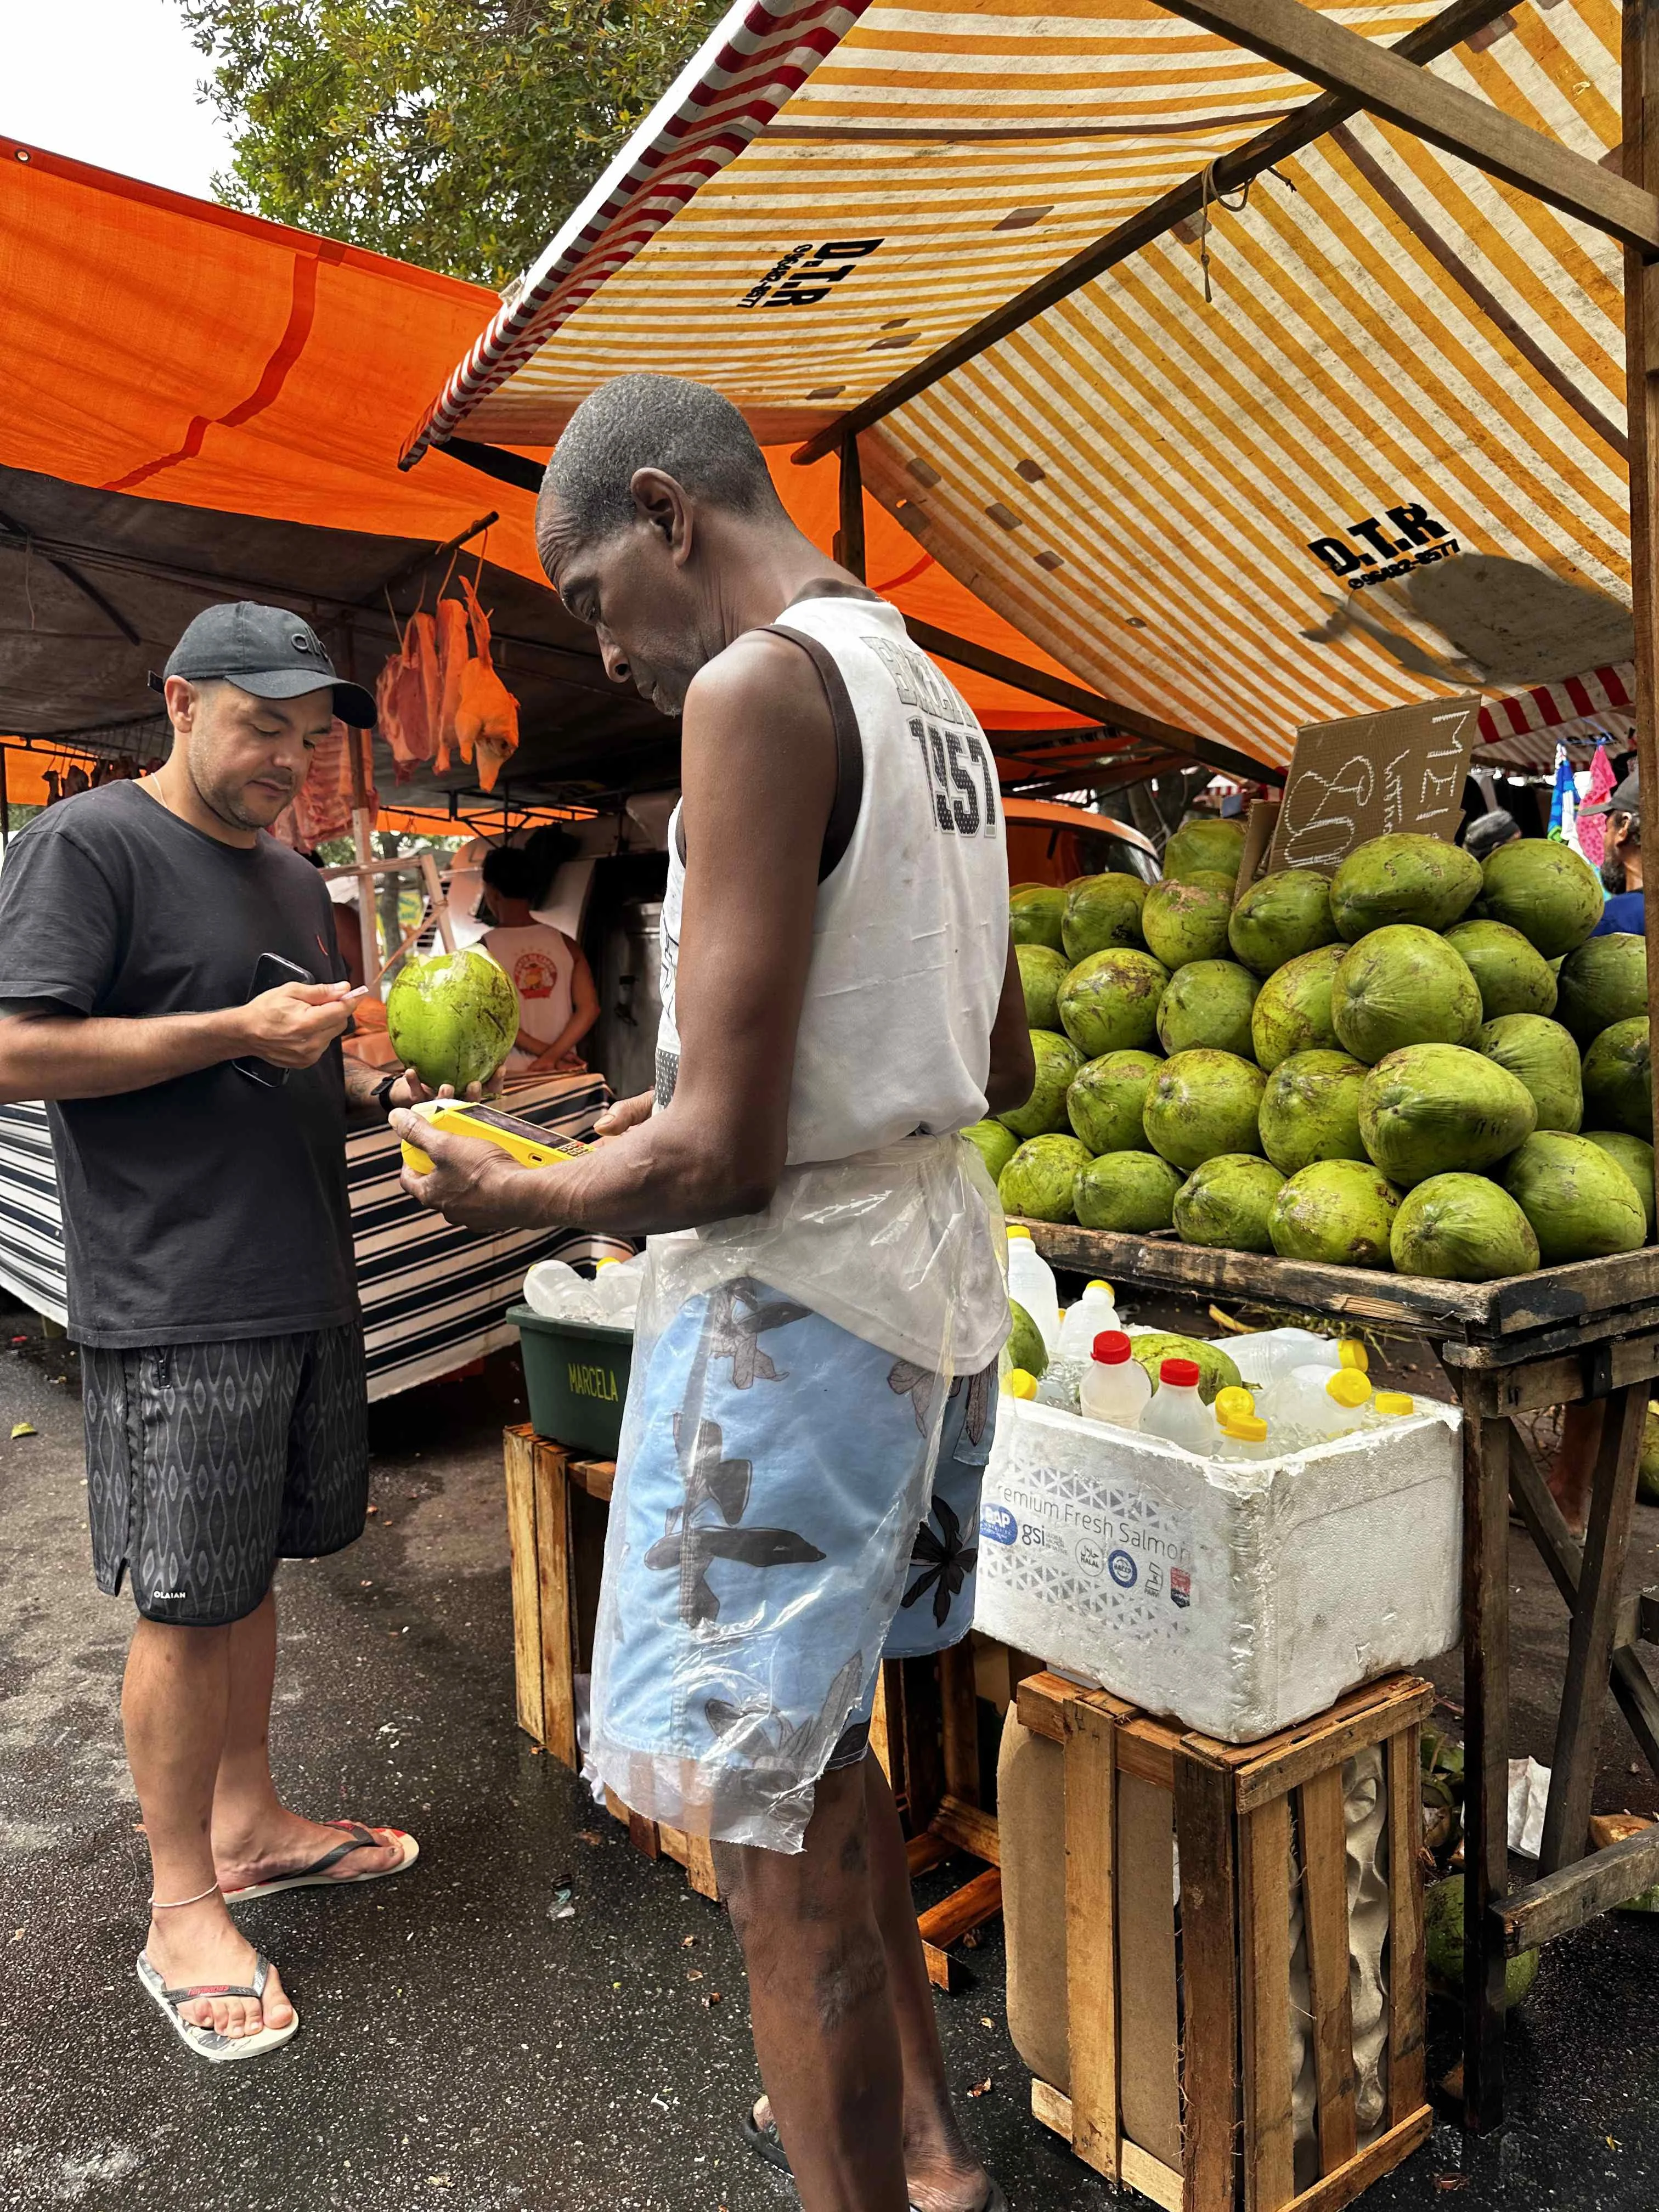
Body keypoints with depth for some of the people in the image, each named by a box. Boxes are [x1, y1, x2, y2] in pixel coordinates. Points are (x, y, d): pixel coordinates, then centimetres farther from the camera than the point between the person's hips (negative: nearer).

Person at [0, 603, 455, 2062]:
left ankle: (249, 1824, 34)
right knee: (190, 1603, 2)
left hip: (306, 1287, 8)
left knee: (255, 1574, 17)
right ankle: (182, 1909, 18)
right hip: (179, 1304, -7)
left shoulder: (294, 877, 17)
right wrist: (240, 1031, -20)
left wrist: (378, 1088, 3)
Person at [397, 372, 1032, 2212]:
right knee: (821, 1740, 25)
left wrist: (514, 1197, -3)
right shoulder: (933, 697, 13)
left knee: (774, 1833, 5)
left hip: (795, 1299, -10)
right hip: (933, 1263, 10)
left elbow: (724, 1154, -22)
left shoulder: (759, 686, -16)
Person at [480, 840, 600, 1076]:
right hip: (562, 1075, 3)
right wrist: (552, 1056, -9)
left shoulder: (482, 950, -5)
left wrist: (544, 1050, -8)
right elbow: (589, 1008, -5)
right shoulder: (565, 944, 4)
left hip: (511, 1075, -3)